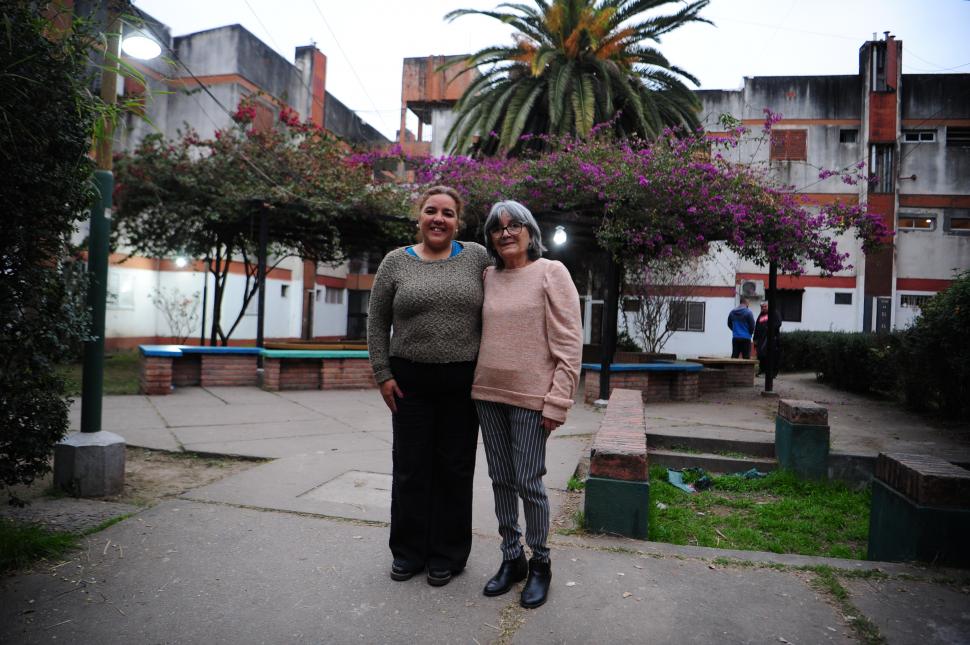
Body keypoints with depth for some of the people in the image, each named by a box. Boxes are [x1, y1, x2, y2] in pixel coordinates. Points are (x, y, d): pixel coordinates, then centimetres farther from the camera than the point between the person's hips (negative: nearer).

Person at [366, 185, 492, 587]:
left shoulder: (478, 257, 2)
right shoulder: (396, 262, 3)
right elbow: (377, 323, 6)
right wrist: (383, 374, -1)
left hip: (463, 382, 0)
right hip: (410, 380, 1)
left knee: (454, 468, 8)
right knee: (410, 467, 9)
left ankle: (447, 554, 24)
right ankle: (408, 552, 26)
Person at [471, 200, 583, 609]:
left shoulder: (551, 272, -4)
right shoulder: (488, 277, 10)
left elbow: (569, 343, -9)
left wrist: (557, 402, -14)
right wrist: (476, 383, 9)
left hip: (530, 396, -5)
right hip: (488, 393, 5)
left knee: (528, 482, -1)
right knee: (501, 480, 12)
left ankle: (540, 563, 20)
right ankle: (511, 558, 27)